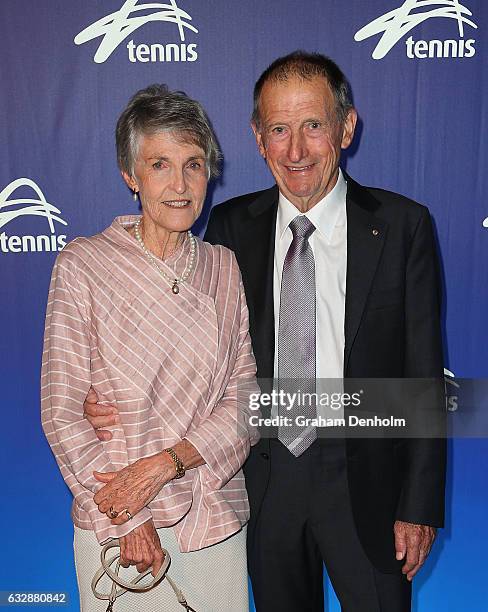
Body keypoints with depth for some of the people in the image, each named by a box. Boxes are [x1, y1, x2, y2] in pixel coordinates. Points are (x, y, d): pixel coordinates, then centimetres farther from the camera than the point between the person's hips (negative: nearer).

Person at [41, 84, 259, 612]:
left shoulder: (225, 267, 2)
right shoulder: (83, 264, -7)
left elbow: (247, 399, -2)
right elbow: (62, 412, -7)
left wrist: (165, 463, -15)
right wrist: (126, 521, -11)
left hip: (216, 522, 3)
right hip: (112, 528, -2)